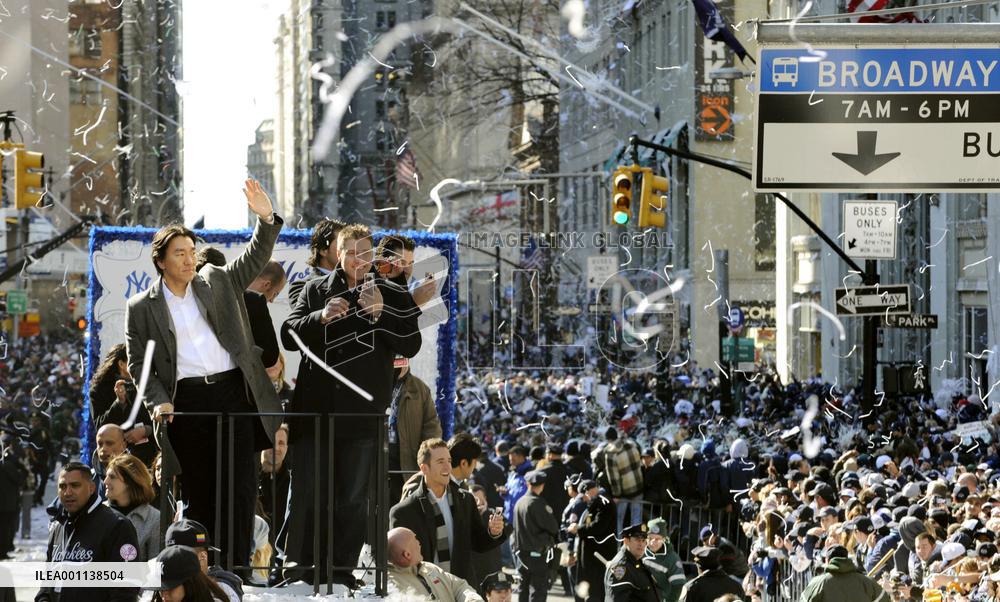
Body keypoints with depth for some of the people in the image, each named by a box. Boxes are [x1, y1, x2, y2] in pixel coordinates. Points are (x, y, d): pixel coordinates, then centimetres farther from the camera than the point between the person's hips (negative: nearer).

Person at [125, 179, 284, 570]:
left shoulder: (217, 282, 13)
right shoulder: (142, 308, 7)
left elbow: (254, 259, 6)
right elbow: (138, 364, 6)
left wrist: (266, 220, -10)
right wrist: (159, 401, -8)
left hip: (234, 392, 1)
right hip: (188, 401, -1)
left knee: (240, 487, -5)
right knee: (198, 491, 1)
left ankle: (236, 567, -3)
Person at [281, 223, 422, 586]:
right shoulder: (316, 291, 10)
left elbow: (411, 346, 0)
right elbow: (289, 336, 3)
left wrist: (379, 313, -14)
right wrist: (321, 316, -14)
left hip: (363, 411, 0)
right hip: (315, 407, 1)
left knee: (353, 498, 3)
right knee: (305, 491, 1)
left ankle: (342, 569, 9)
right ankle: (299, 566, 9)